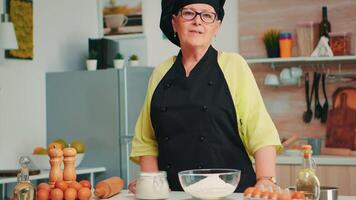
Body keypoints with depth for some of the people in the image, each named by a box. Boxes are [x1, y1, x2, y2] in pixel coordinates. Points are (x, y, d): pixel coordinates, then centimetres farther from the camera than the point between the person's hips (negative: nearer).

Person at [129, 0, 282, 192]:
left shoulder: (234, 65, 3)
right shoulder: (161, 73, 12)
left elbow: (261, 133, -4)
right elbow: (146, 140, 15)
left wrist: (265, 181, -15)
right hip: (173, 191, 4)